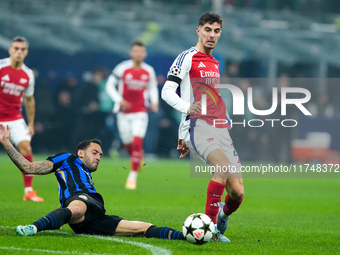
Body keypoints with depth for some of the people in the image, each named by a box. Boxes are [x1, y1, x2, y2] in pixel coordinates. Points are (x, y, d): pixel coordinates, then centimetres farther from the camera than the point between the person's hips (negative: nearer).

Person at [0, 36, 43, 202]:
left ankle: (28, 190, -3)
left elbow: (29, 99, 15)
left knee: (26, 149, -10)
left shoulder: (28, 75, 2)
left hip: (15, 118, 3)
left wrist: (31, 123, 14)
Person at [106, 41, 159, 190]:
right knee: (128, 144, 6)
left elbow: (153, 88, 19)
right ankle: (139, 156, 43)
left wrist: (154, 102, 2)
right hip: (124, 113, 0)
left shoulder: (149, 71, 2)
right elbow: (110, 85, 0)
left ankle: (132, 177, -8)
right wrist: (119, 100, -14)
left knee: (137, 143, -14)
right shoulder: (122, 68, -7)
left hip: (140, 113, 0)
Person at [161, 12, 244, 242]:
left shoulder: (215, 63, 23)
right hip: (198, 128, -6)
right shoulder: (187, 58, 1)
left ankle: (222, 215, 29)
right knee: (223, 165, -34)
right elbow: (167, 92, -8)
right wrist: (187, 107, -27)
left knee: (237, 192, -5)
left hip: (221, 130, 7)